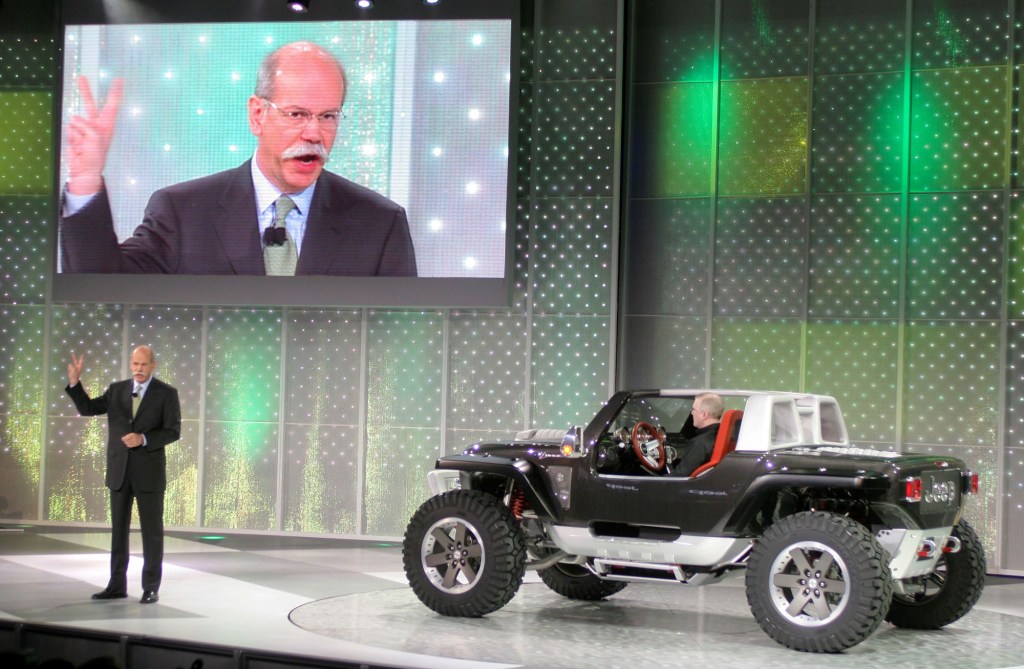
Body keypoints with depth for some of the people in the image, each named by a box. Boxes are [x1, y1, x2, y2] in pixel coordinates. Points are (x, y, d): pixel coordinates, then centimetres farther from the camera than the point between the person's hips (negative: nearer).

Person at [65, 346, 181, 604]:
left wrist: (144, 439, -20)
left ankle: (151, 588, 8)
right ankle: (117, 585, 16)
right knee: (118, 529, 9)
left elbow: (173, 431, -8)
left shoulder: (166, 393, -3)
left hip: (148, 471, -4)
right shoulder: (117, 389, 8)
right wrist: (74, 382, -6)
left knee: (152, 531, 1)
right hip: (119, 471, 4)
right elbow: (87, 408, 7)